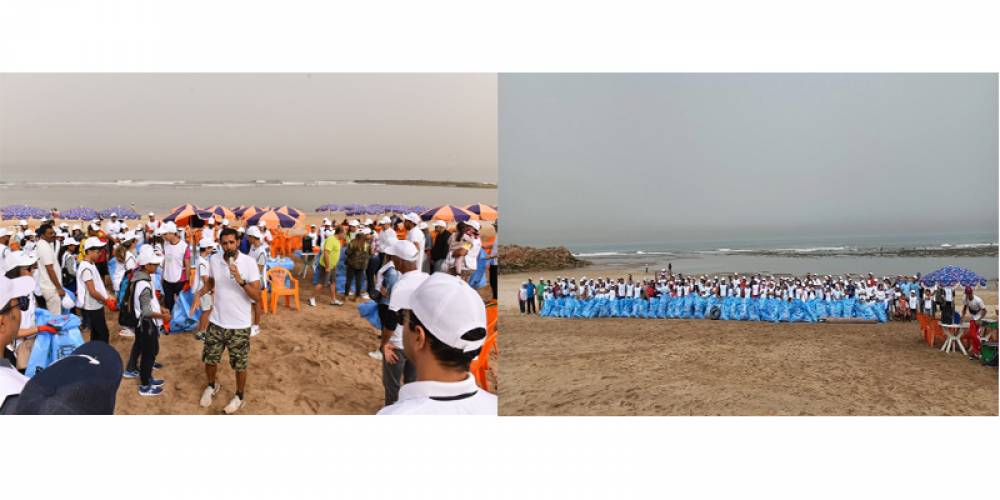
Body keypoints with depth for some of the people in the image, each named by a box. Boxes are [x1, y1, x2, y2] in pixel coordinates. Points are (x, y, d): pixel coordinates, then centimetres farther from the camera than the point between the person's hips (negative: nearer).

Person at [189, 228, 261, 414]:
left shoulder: (249, 262, -18)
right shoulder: (214, 260, -4)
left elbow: (257, 296, -20)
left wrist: (241, 280, -34)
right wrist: (200, 293, -4)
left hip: (239, 325, -4)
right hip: (216, 322, 4)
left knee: (240, 365, 10)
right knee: (209, 359, 18)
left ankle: (240, 396, 34)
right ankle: (212, 386, 47)